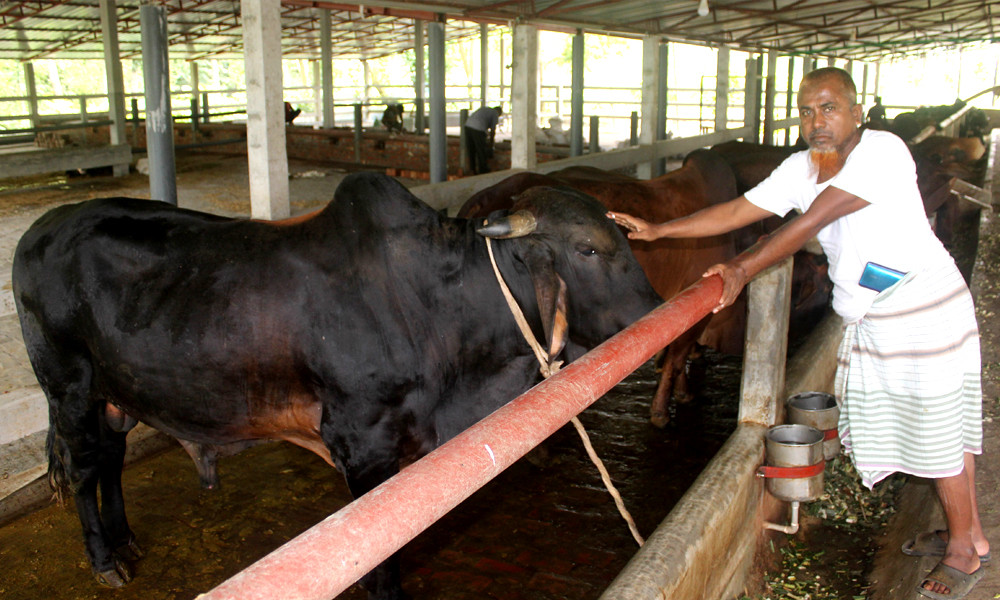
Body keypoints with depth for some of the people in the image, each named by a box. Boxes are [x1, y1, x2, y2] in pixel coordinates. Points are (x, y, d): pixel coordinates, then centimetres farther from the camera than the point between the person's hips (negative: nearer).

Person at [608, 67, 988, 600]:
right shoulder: (802, 168, 2)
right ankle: (967, 531, 34)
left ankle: (965, 550, 22)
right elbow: (736, 211, 1)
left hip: (926, 308, -7)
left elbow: (810, 223, -28)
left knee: (939, 429, 3)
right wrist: (656, 230, -3)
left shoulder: (883, 152, -20)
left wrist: (744, 268, -29)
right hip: (867, 318, 7)